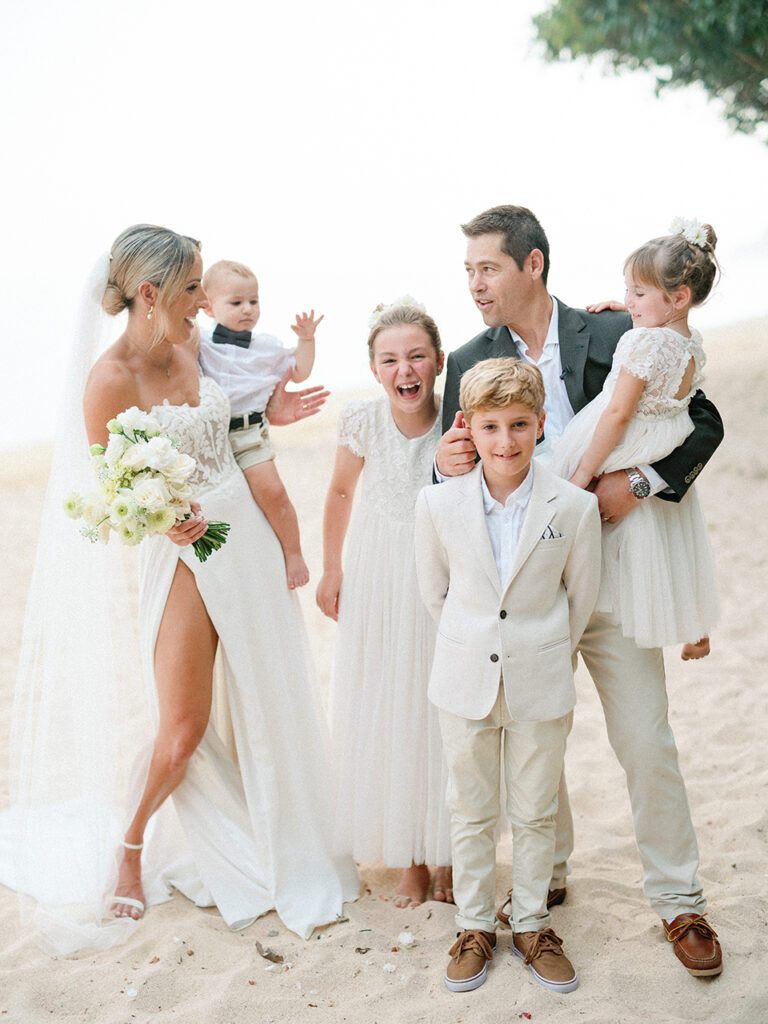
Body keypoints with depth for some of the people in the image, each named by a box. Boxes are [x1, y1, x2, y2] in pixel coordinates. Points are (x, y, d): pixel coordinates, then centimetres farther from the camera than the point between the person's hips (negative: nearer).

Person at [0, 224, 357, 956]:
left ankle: (270, 846, 29)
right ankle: (132, 843, 25)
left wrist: (269, 415, 7)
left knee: (263, 702, 11)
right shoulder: (109, 379, -17)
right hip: (184, 555, -6)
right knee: (184, 725, -2)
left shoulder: (188, 345, 2)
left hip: (246, 537, 6)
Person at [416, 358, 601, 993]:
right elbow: (434, 590, 5)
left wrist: (545, 655, 8)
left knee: (536, 814, 14)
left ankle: (532, 924, 32)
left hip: (541, 689, -1)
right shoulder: (439, 505, -9)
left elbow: (582, 597, 1)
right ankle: (475, 926, 31)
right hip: (466, 684, 1)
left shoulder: (574, 507, -12)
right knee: (471, 814, 14)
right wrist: (472, 648, 10)